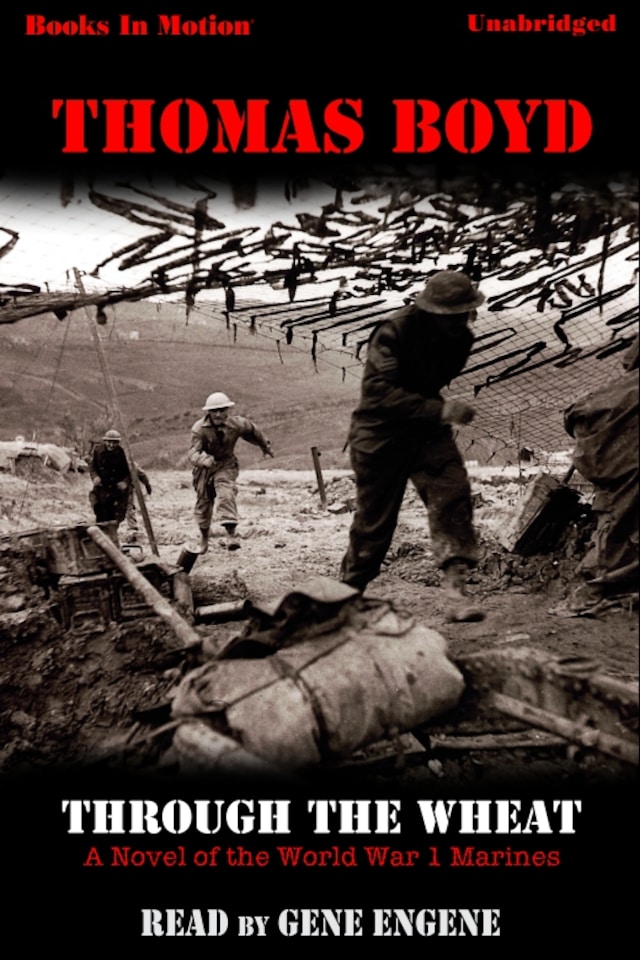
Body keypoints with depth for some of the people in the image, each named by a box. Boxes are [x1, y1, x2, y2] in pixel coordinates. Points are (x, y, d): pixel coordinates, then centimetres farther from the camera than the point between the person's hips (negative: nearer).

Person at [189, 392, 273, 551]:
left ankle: (230, 534, -32)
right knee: (203, 502, 12)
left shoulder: (238, 424, -16)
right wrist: (205, 459, -56)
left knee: (226, 494, -28)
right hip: (204, 468, 1)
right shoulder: (199, 428, -23)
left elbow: (254, 432, 7)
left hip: (226, 465, 0)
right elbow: (193, 454, -33)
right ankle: (204, 538, 37)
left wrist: (266, 447, 24)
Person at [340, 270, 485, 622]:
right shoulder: (394, 332, -22)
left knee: (453, 494, -18)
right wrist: (439, 409, -37)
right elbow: (378, 392, -32)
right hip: (381, 434, -5)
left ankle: (456, 591, -18)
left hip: (427, 431, 5)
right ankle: (347, 591, 27)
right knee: (374, 519, 3)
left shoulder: (460, 338, -2)